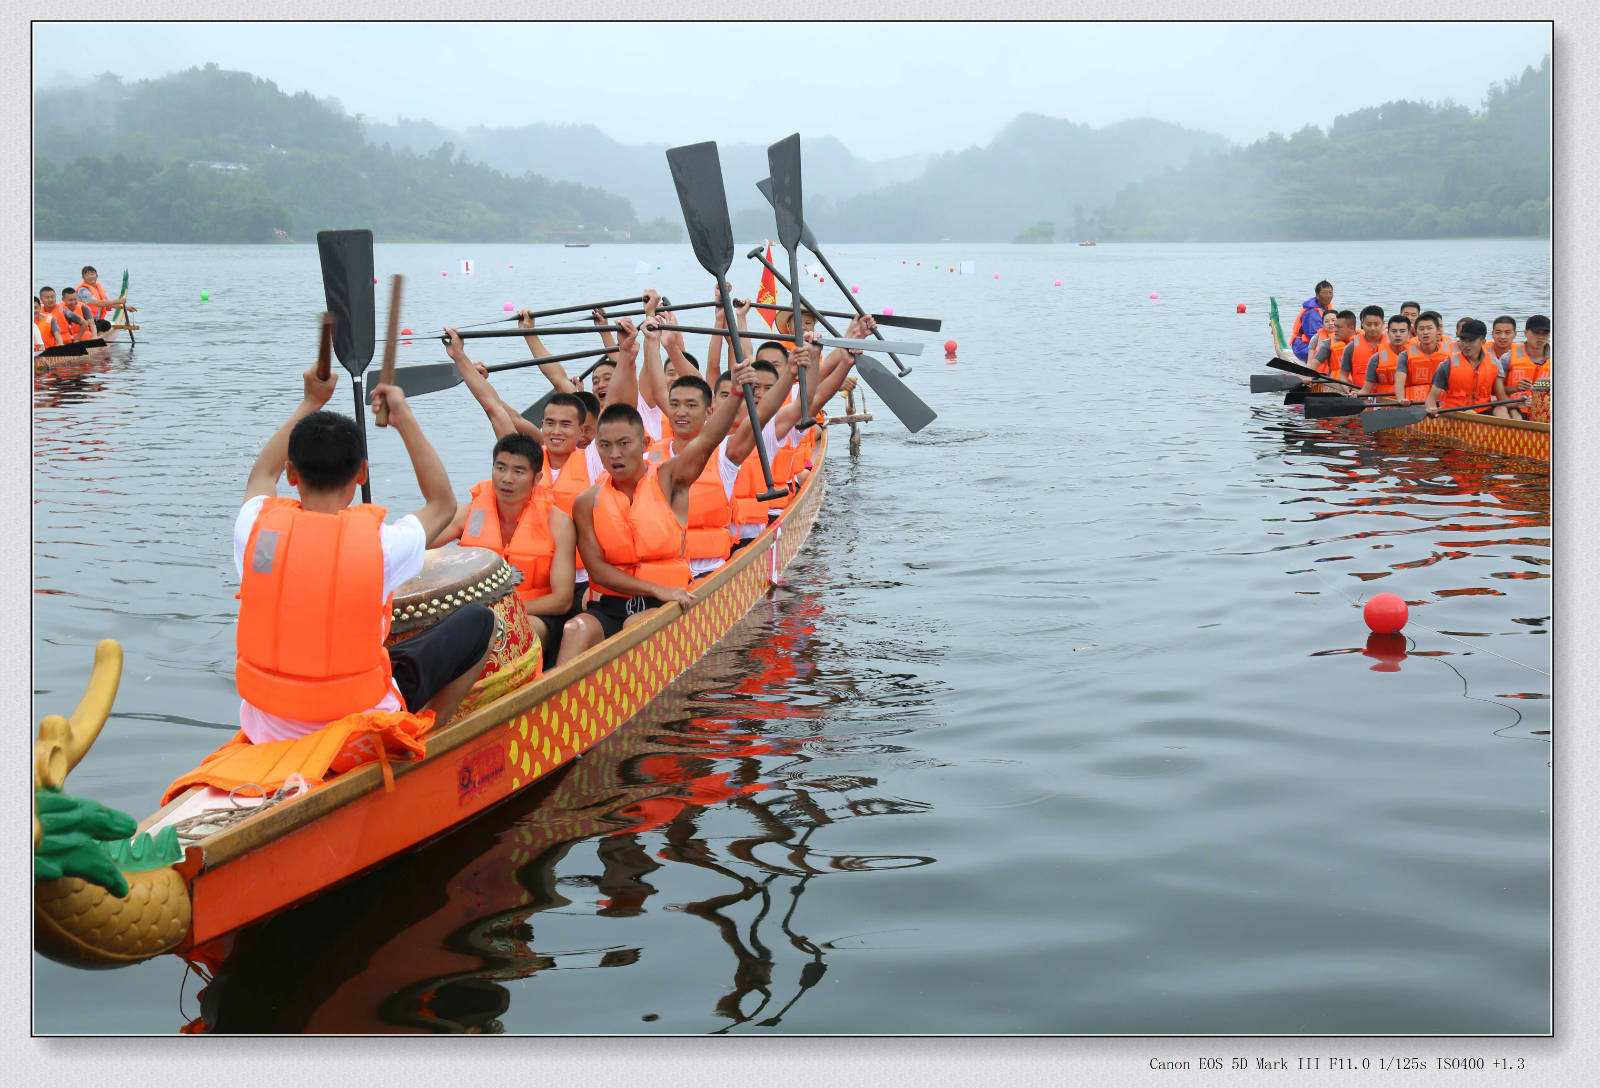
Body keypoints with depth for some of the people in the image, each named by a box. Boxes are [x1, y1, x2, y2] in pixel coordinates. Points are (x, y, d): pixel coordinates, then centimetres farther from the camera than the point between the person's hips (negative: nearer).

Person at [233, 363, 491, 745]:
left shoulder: (255, 528, -12)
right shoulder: (380, 542, -21)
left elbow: (262, 473, 15)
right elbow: (443, 503, 3)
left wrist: (310, 403, 22)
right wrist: (405, 419, 6)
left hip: (266, 728, 4)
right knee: (479, 621, 11)